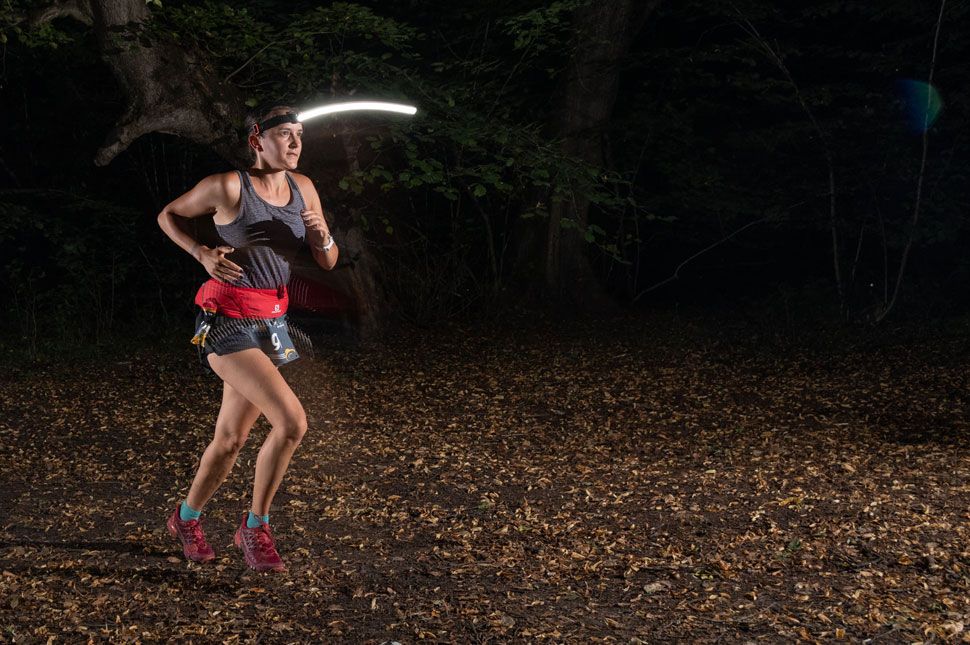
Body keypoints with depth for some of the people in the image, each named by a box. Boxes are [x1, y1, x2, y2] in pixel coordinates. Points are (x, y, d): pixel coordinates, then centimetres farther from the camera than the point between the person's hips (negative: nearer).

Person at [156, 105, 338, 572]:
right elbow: (167, 215, 4)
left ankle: (186, 519, 37)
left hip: (272, 323, 6)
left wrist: (321, 236, -13)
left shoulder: (303, 188, 4)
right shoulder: (227, 186, -11)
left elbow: (328, 262, 8)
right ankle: (255, 527, -2)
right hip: (227, 320, -6)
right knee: (292, 421, -20)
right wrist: (202, 253, -10)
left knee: (230, 439, 13)